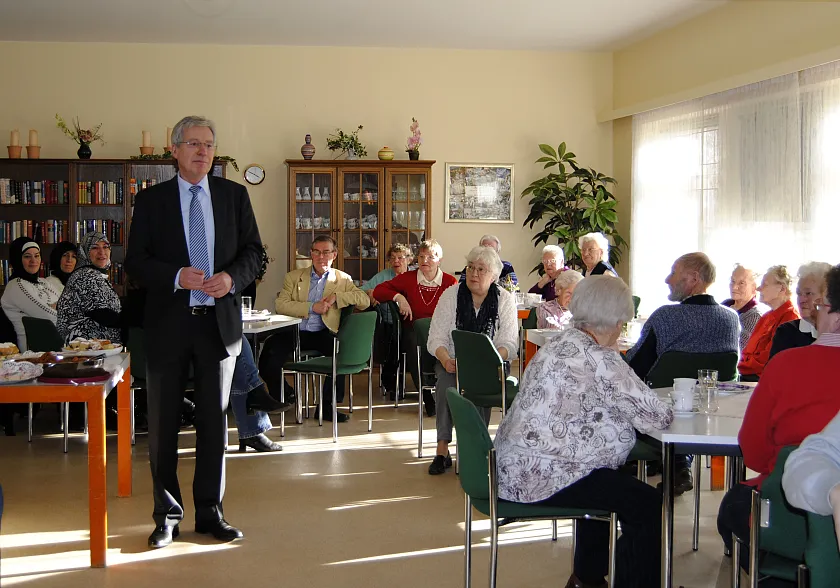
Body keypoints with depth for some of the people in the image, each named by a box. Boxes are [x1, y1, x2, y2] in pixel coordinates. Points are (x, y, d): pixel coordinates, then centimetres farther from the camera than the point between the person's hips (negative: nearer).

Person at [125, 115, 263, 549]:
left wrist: (232, 277, -13)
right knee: (163, 424, 6)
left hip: (219, 321, 1)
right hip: (168, 323, -1)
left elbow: (253, 250, 6)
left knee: (214, 420, 9)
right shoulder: (151, 200, 2)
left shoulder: (234, 194, 6)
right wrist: (177, 276, -18)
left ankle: (210, 512, 21)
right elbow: (135, 260, -2)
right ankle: (167, 515, 20)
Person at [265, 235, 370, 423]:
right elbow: (280, 305, -2)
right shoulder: (294, 276, 13)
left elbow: (365, 301, 2)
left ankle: (327, 405, -15)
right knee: (269, 356, -26)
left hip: (322, 334, 0)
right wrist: (312, 307, -12)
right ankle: (284, 394, 9)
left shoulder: (343, 279, 14)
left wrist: (337, 296, -10)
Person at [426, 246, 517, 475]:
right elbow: (436, 338, -3)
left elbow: (509, 344, -7)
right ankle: (442, 449, -28)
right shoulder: (451, 295, 1)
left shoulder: (505, 299, 0)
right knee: (446, 382, -31)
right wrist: (446, 360, -24)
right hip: (453, 361, 1)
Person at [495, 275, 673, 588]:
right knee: (649, 504, -6)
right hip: (543, 476, -11)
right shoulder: (599, 359, -19)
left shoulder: (560, 343, 10)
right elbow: (657, 416, -18)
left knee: (610, 485, 33)